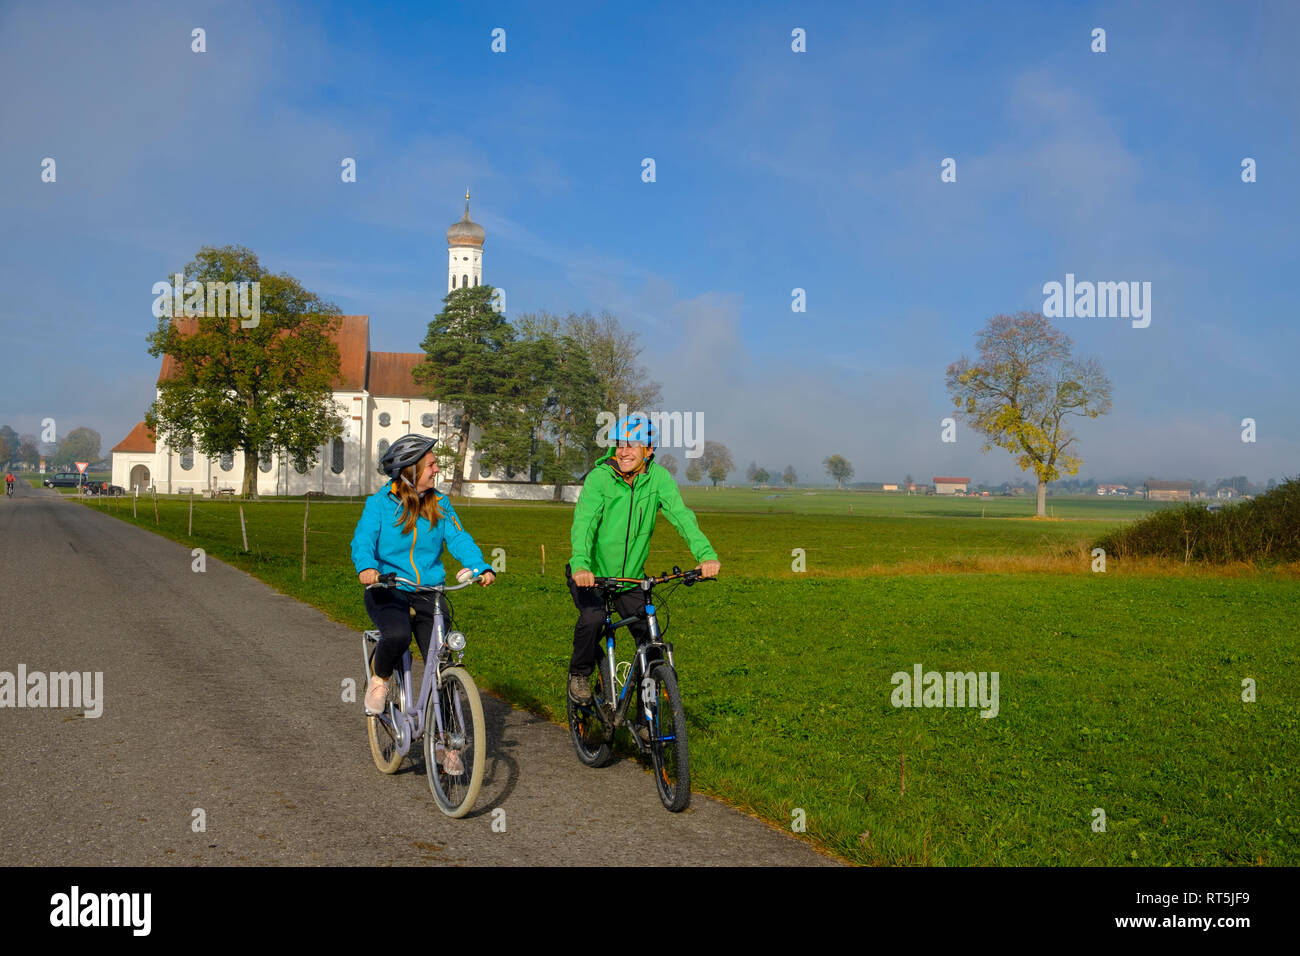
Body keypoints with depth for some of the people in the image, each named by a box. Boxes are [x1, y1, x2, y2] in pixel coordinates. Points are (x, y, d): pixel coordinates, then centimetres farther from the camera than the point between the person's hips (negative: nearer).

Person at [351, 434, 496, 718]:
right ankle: (379, 680, 0)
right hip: (387, 591, -3)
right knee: (398, 635, -33)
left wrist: (481, 567, -21)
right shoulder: (380, 503, -2)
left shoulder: (440, 504, 9)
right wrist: (367, 567, -36)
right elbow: (363, 540, -13)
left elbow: (459, 539, -2)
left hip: (428, 594, 3)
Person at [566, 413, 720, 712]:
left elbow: (680, 514, -20)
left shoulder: (658, 477, -9)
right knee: (593, 617, -28)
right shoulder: (599, 477, -17)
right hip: (591, 574, -3)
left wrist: (706, 553, -36)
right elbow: (583, 522, -28)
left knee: (651, 637, -6)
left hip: (631, 576, 3)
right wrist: (580, 564, -46)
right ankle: (579, 675, 2)